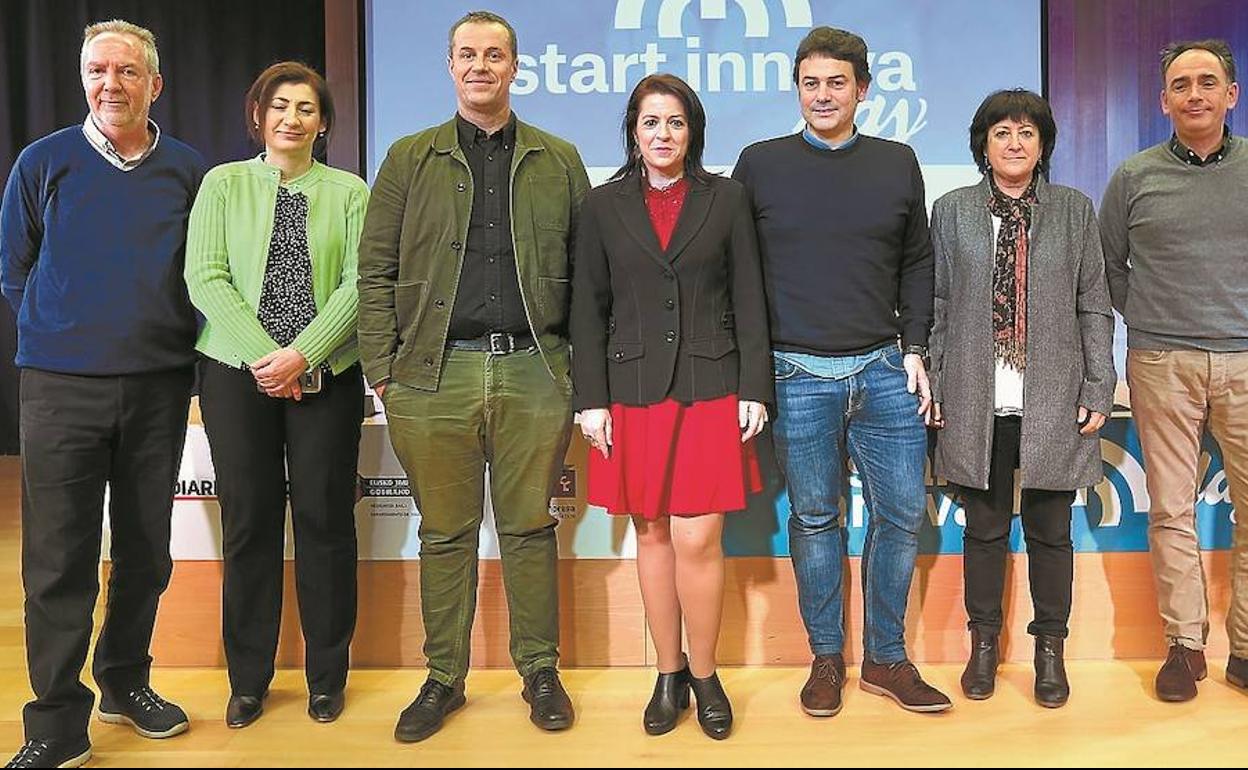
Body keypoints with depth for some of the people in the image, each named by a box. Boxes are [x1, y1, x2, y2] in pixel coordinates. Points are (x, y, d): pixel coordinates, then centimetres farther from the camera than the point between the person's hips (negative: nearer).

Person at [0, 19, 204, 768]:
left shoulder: (190, 170, 4)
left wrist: (172, 334, 5)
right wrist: (62, 333, 9)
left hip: (160, 386, 2)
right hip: (62, 387, -1)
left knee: (146, 550, 11)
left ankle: (126, 680, 29)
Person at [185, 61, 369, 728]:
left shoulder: (349, 191, 7)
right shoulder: (223, 184, 8)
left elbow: (360, 284, -3)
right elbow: (205, 278, -1)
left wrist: (302, 354, -14)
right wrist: (262, 355, -11)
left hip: (326, 374, 0)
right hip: (237, 372, 1)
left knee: (325, 519, 3)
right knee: (248, 523, 5)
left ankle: (328, 677, 18)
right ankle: (248, 680, 20)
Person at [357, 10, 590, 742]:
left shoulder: (560, 160, 11)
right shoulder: (410, 159, 10)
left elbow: (586, 271, 8)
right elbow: (376, 270, 6)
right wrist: (382, 369, -2)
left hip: (533, 371, 0)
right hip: (436, 373, 0)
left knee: (530, 528, 8)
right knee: (445, 534, 8)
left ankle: (540, 671, 22)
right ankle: (444, 678, 22)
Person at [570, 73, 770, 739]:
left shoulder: (726, 199, 6)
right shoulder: (603, 206, 8)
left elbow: (749, 301, 4)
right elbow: (588, 310, 6)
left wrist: (754, 391, -2)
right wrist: (591, 399, -1)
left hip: (709, 390, -1)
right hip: (633, 393, 1)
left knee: (697, 539, -5)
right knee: (653, 534, 7)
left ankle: (704, 674, 15)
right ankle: (669, 674, 22)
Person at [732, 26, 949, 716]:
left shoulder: (898, 164, 9)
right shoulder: (760, 165, 3)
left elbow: (916, 264, 14)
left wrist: (914, 350, 5)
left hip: (884, 370, 2)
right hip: (798, 375, -2)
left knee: (902, 512, 5)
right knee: (814, 518, 7)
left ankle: (887, 658, 22)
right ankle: (826, 658, 23)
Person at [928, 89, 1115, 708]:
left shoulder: (1075, 210, 7)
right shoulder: (951, 211, 6)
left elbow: (1094, 307, 6)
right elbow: (938, 306, 5)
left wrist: (1098, 390, 0)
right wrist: (935, 387, 1)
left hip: (1053, 402, 0)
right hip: (977, 401, 0)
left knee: (1050, 529, 8)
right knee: (984, 527, 10)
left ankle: (1050, 647, 25)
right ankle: (984, 644, 25)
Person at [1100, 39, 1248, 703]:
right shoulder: (1135, 177, 5)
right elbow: (1107, 263, 15)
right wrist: (1146, 318, 9)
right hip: (1162, 364, 0)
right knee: (1171, 509, 3)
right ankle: (1185, 644, 14)